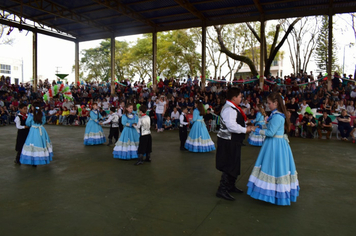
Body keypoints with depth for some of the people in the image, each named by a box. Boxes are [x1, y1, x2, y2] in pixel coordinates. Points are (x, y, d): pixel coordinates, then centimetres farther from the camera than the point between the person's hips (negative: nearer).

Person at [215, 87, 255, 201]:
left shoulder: (232, 108, 14)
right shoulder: (229, 109, -21)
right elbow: (232, 126, -29)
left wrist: (246, 124, 12)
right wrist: (245, 130, -20)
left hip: (232, 141, 11)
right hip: (229, 142, -11)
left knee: (234, 164, 20)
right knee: (229, 166, -6)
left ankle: (230, 186, 35)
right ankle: (222, 190, 2)